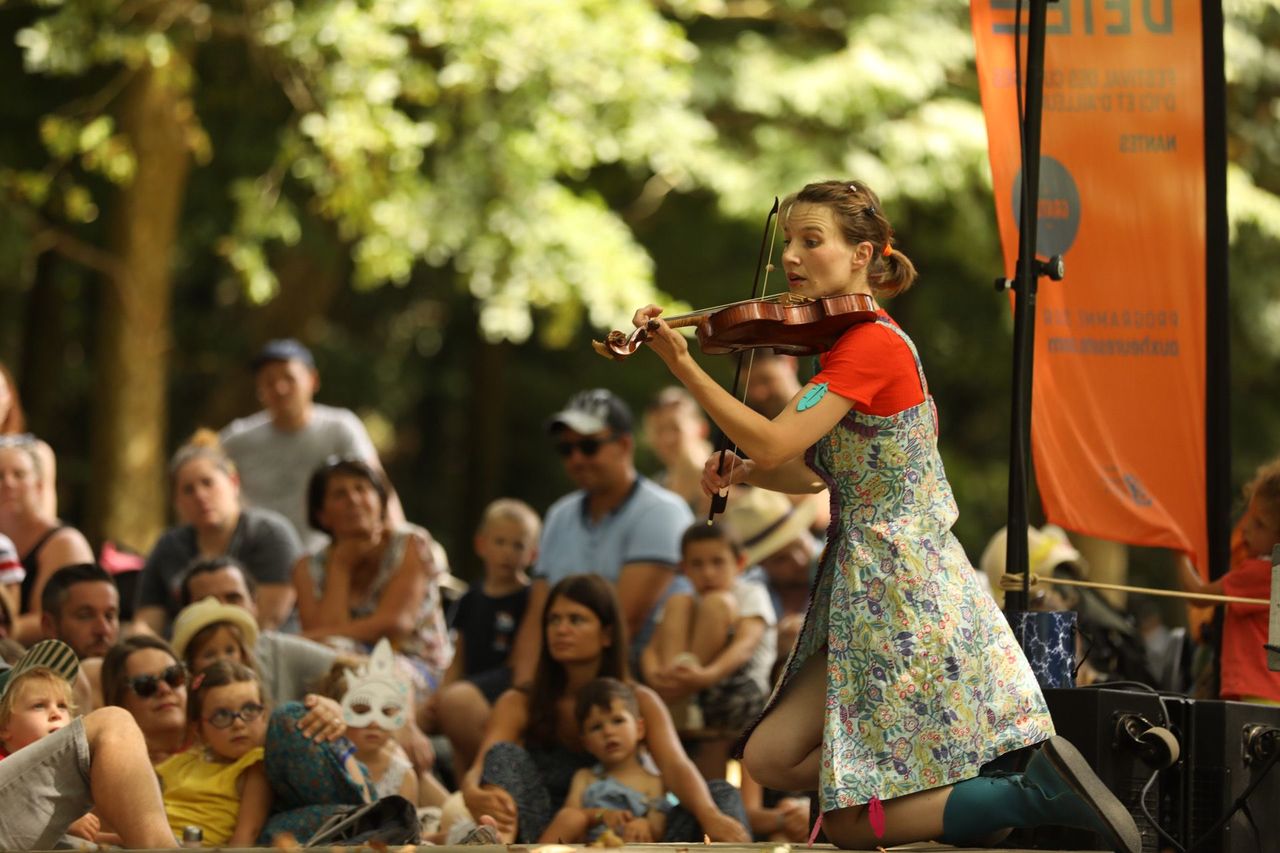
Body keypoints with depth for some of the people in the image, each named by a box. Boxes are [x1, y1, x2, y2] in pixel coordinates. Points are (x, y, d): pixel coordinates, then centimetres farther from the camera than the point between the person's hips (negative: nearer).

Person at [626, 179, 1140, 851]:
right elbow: (814, 472, 16)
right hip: (871, 599, 9)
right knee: (770, 759, 8)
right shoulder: (850, 343, 13)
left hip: (905, 603, -9)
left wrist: (682, 365, -25)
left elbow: (774, 444, -25)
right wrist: (744, 473, -2)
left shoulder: (870, 345, -17)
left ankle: (1039, 793, -5)